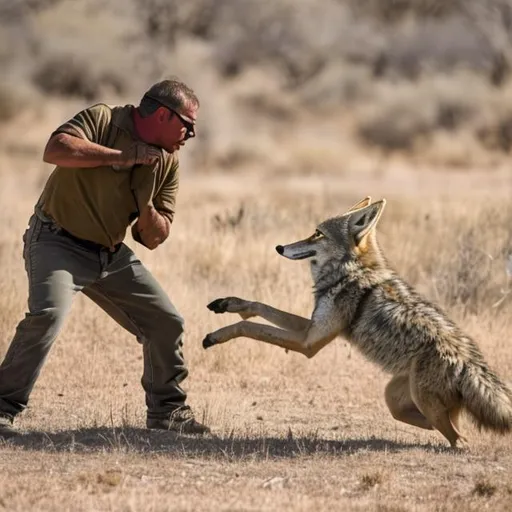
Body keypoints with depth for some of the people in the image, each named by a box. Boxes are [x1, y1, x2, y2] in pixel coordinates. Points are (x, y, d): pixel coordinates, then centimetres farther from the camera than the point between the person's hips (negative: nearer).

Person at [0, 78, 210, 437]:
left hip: (112, 255, 7)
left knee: (167, 323, 6)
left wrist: (146, 205, -14)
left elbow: (153, 239, 7)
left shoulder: (168, 162, 6)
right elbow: (55, 150, -32)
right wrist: (121, 156, -25)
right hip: (59, 243, -7)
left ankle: (168, 410, 25)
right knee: (48, 313, -30)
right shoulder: (103, 120, -12)